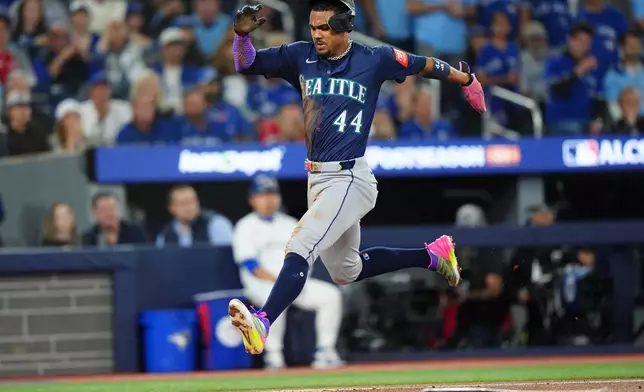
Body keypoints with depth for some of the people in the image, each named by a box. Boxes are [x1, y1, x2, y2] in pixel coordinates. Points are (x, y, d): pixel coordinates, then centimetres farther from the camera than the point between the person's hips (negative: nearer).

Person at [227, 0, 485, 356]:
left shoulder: (374, 60, -4)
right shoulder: (301, 57, 6)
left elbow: (425, 65, 10)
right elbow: (246, 64, 6)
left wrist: (466, 80, 23)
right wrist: (243, 35, -15)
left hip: (351, 179, -7)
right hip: (317, 178, 7)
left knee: (300, 247, -26)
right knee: (345, 271, 21)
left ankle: (261, 324, -42)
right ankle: (431, 256, 37)